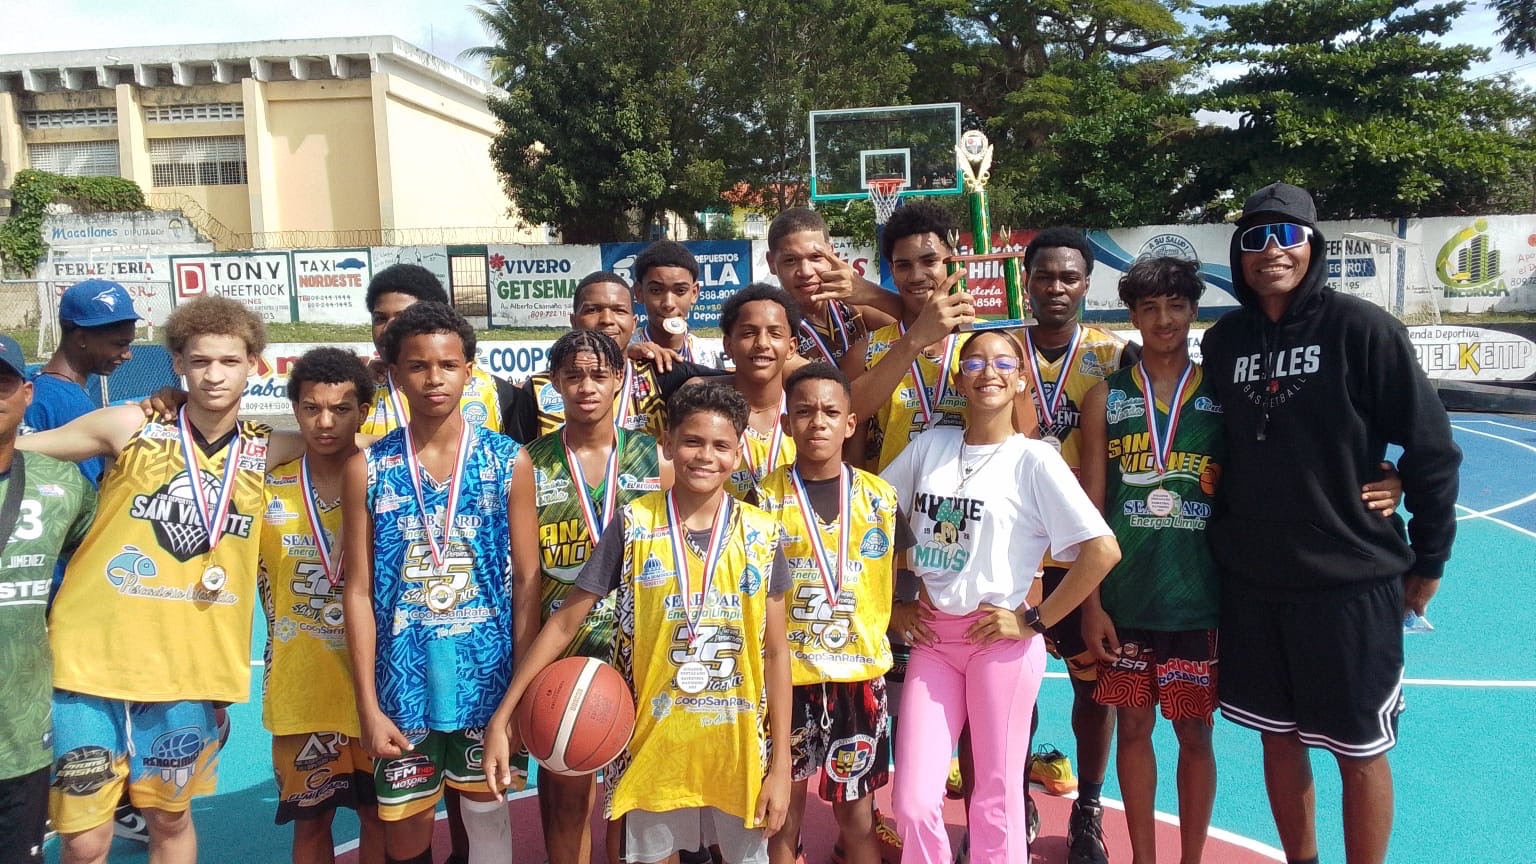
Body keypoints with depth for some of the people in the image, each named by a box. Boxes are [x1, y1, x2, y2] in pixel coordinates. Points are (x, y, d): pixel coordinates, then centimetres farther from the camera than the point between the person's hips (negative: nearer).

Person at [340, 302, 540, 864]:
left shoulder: (508, 461, -4)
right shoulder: (367, 468, -3)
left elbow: (527, 580, -1)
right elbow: (358, 590, -2)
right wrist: (367, 705, -5)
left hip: (488, 678, 0)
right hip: (402, 682, 1)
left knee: (486, 814, 12)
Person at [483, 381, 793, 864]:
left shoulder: (762, 535, -5)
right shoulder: (633, 526, -8)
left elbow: (775, 653, -1)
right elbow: (564, 624, -4)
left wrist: (781, 764, -2)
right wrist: (502, 719, -9)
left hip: (738, 747, 1)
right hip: (653, 743, 0)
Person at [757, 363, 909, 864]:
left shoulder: (880, 497, 1)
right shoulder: (765, 498, -3)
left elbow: (902, 575, 13)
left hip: (860, 673, 1)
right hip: (785, 674, -1)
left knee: (856, 814, 11)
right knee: (783, 815, 10)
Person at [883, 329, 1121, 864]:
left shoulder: (1033, 459, -6)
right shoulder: (930, 445, 6)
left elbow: (1103, 551, -12)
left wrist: (1034, 620, -10)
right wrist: (890, 605, 8)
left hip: (1000, 640, -3)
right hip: (932, 638, 3)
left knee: (996, 797, 5)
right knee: (913, 803, 3)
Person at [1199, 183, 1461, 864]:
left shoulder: (1361, 328, -9)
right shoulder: (1223, 340, 3)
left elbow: (1430, 447, -6)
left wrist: (1429, 556, -3)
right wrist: (1223, 538, 12)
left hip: (1352, 578, -4)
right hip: (1250, 579, 4)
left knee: (1359, 748, 8)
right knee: (1278, 734, 16)